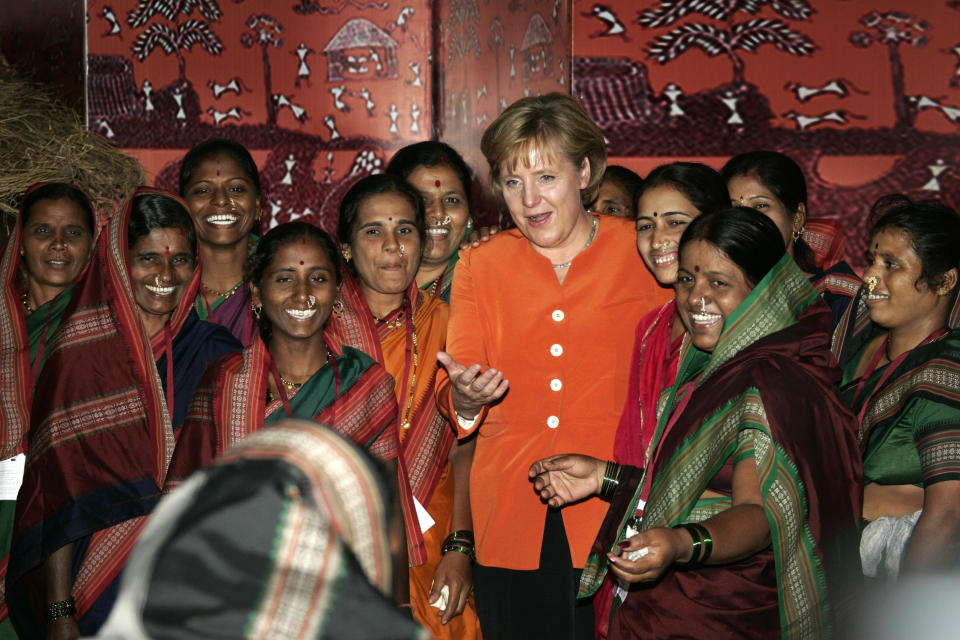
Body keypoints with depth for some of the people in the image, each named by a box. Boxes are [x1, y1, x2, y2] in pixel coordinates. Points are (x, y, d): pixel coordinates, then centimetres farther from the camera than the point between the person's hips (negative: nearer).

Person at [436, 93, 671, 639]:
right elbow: (457, 383, 5)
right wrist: (465, 398, -19)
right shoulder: (480, 266, 9)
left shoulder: (642, 252, 3)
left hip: (615, 511, -2)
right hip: (511, 512, 2)